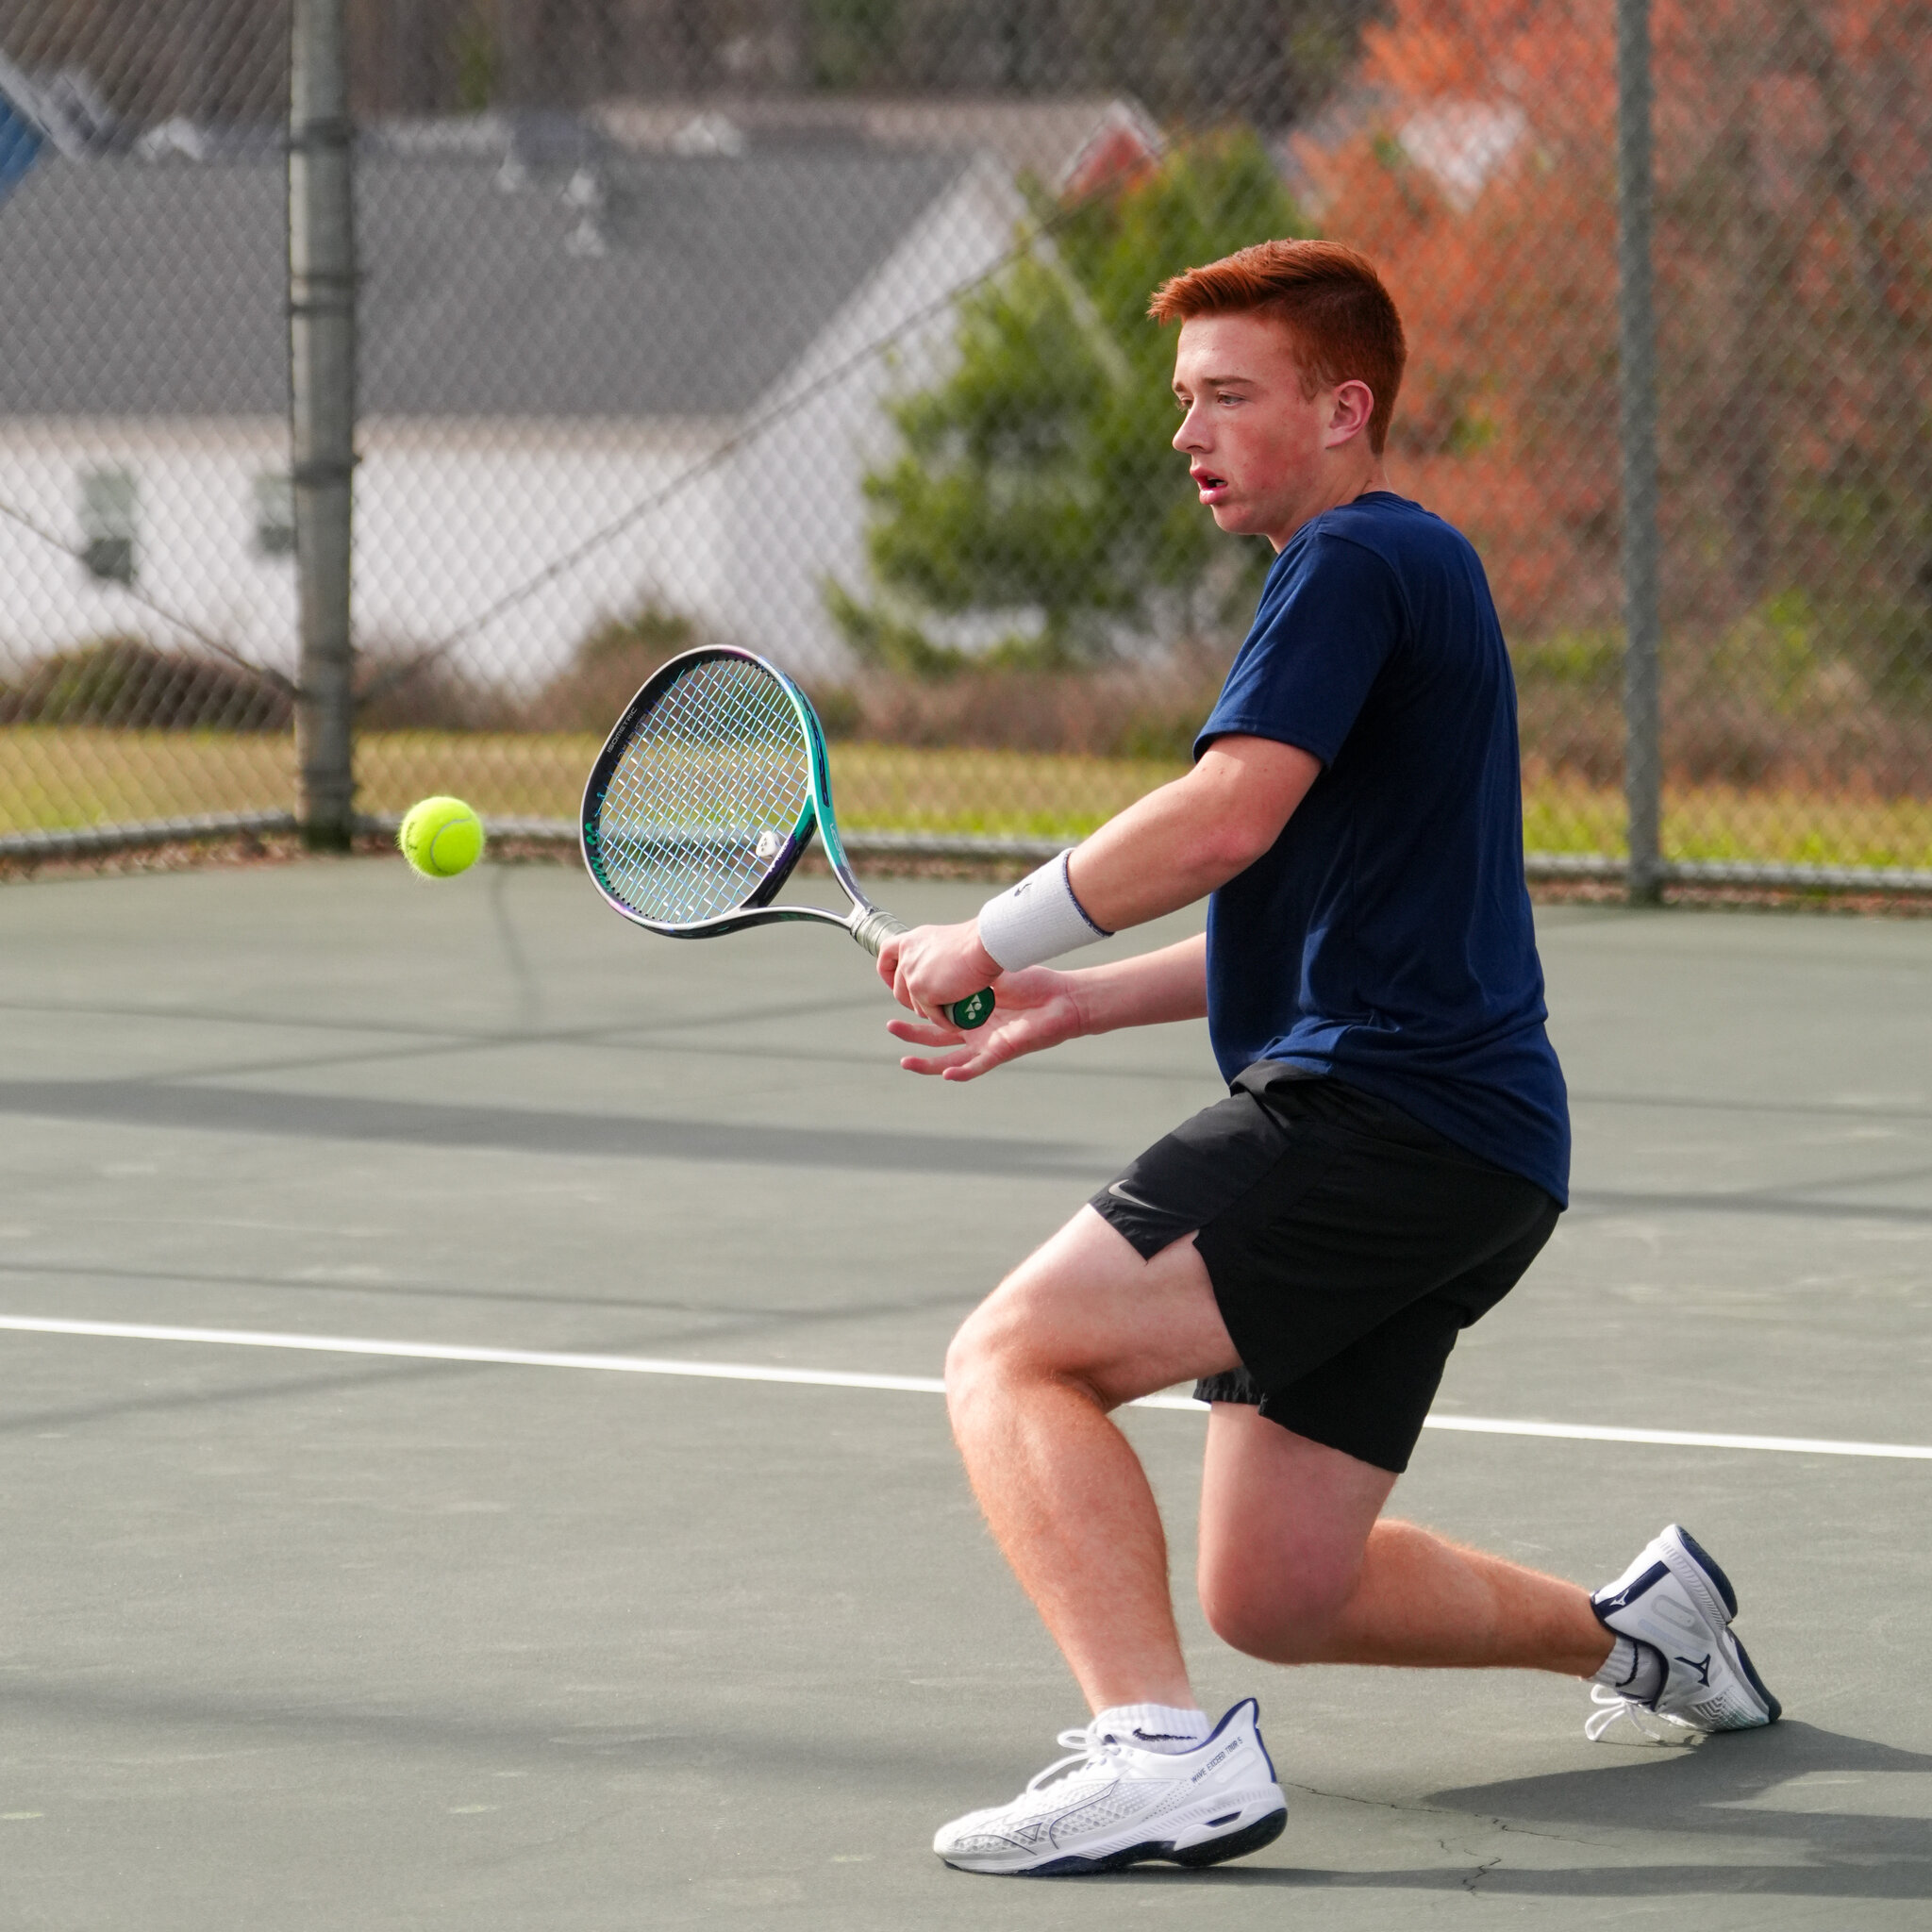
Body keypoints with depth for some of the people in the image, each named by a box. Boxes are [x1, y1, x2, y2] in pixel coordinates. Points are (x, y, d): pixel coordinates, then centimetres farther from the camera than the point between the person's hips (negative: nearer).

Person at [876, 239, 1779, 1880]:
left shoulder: (1361, 561, -7)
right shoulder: (1400, 577, 25)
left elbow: (1225, 820, -21)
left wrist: (989, 941, -10)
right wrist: (1074, 1003, 20)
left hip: (1383, 1114, -10)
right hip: (1476, 1154, 10)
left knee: (1014, 1359, -19)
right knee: (1273, 1597, 14)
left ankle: (1161, 1747, -34)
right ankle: (1641, 1627, 26)